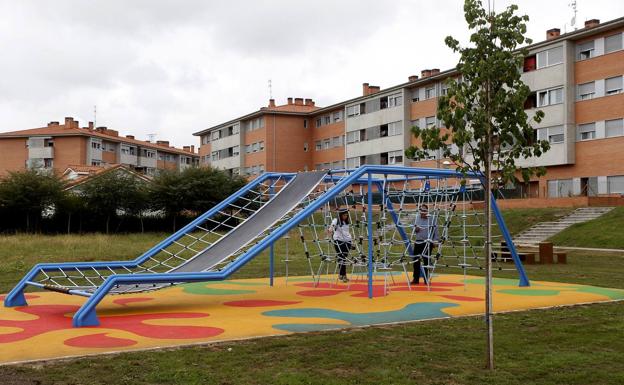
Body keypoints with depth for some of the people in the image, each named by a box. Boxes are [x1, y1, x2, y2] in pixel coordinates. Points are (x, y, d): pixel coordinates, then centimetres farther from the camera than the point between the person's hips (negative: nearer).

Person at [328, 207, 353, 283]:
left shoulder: (347, 222, 13)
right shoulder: (336, 221, -4)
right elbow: (332, 226, -23)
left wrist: (351, 241, 18)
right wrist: (330, 229, -46)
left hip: (347, 241, 5)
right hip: (338, 241, -5)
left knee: (344, 258, 6)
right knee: (341, 258, -7)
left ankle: (341, 274, 19)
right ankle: (343, 275, -5)